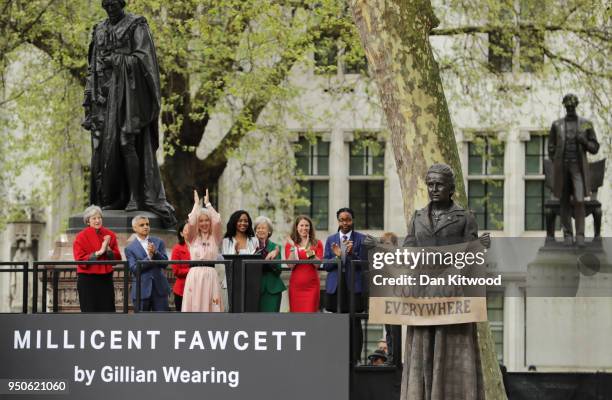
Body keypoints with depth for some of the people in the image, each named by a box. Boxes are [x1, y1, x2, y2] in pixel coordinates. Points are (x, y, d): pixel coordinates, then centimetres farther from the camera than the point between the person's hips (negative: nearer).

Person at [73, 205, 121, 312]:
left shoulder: (109, 235, 7)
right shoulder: (81, 236, -4)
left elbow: (117, 258, 7)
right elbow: (80, 261, -10)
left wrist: (108, 250, -12)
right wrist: (98, 253, -17)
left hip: (106, 279, 3)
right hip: (87, 280, -3)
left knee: (108, 311, 2)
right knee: (90, 312, -1)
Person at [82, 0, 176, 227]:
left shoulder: (137, 26, 1)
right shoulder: (99, 31, 18)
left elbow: (143, 58, -8)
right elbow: (93, 66, 18)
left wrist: (117, 61, -14)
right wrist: (88, 97, 11)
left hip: (127, 91, -6)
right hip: (104, 93, 6)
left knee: (127, 143, -14)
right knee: (103, 146, -1)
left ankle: (135, 197, -14)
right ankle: (111, 200, 1)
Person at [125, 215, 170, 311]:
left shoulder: (158, 242, 10)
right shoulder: (130, 248, 2)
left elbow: (165, 263, 1)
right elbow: (134, 269, -9)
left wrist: (155, 253, -17)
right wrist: (149, 257, -19)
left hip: (159, 288, 2)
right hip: (142, 290, -2)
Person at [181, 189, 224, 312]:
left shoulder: (215, 238, 9)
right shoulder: (193, 239, 8)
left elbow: (217, 221, -7)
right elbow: (191, 223, -9)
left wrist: (208, 204, 2)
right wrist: (196, 204, 1)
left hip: (210, 276, 0)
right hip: (194, 276, 0)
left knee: (210, 309, -2)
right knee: (194, 307, -3)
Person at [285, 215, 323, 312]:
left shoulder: (317, 244, 8)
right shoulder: (290, 244, 7)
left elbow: (318, 264, -2)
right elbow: (291, 265, -4)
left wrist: (311, 253, -17)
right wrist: (293, 248, -12)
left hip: (311, 285, 0)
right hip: (296, 285, 0)